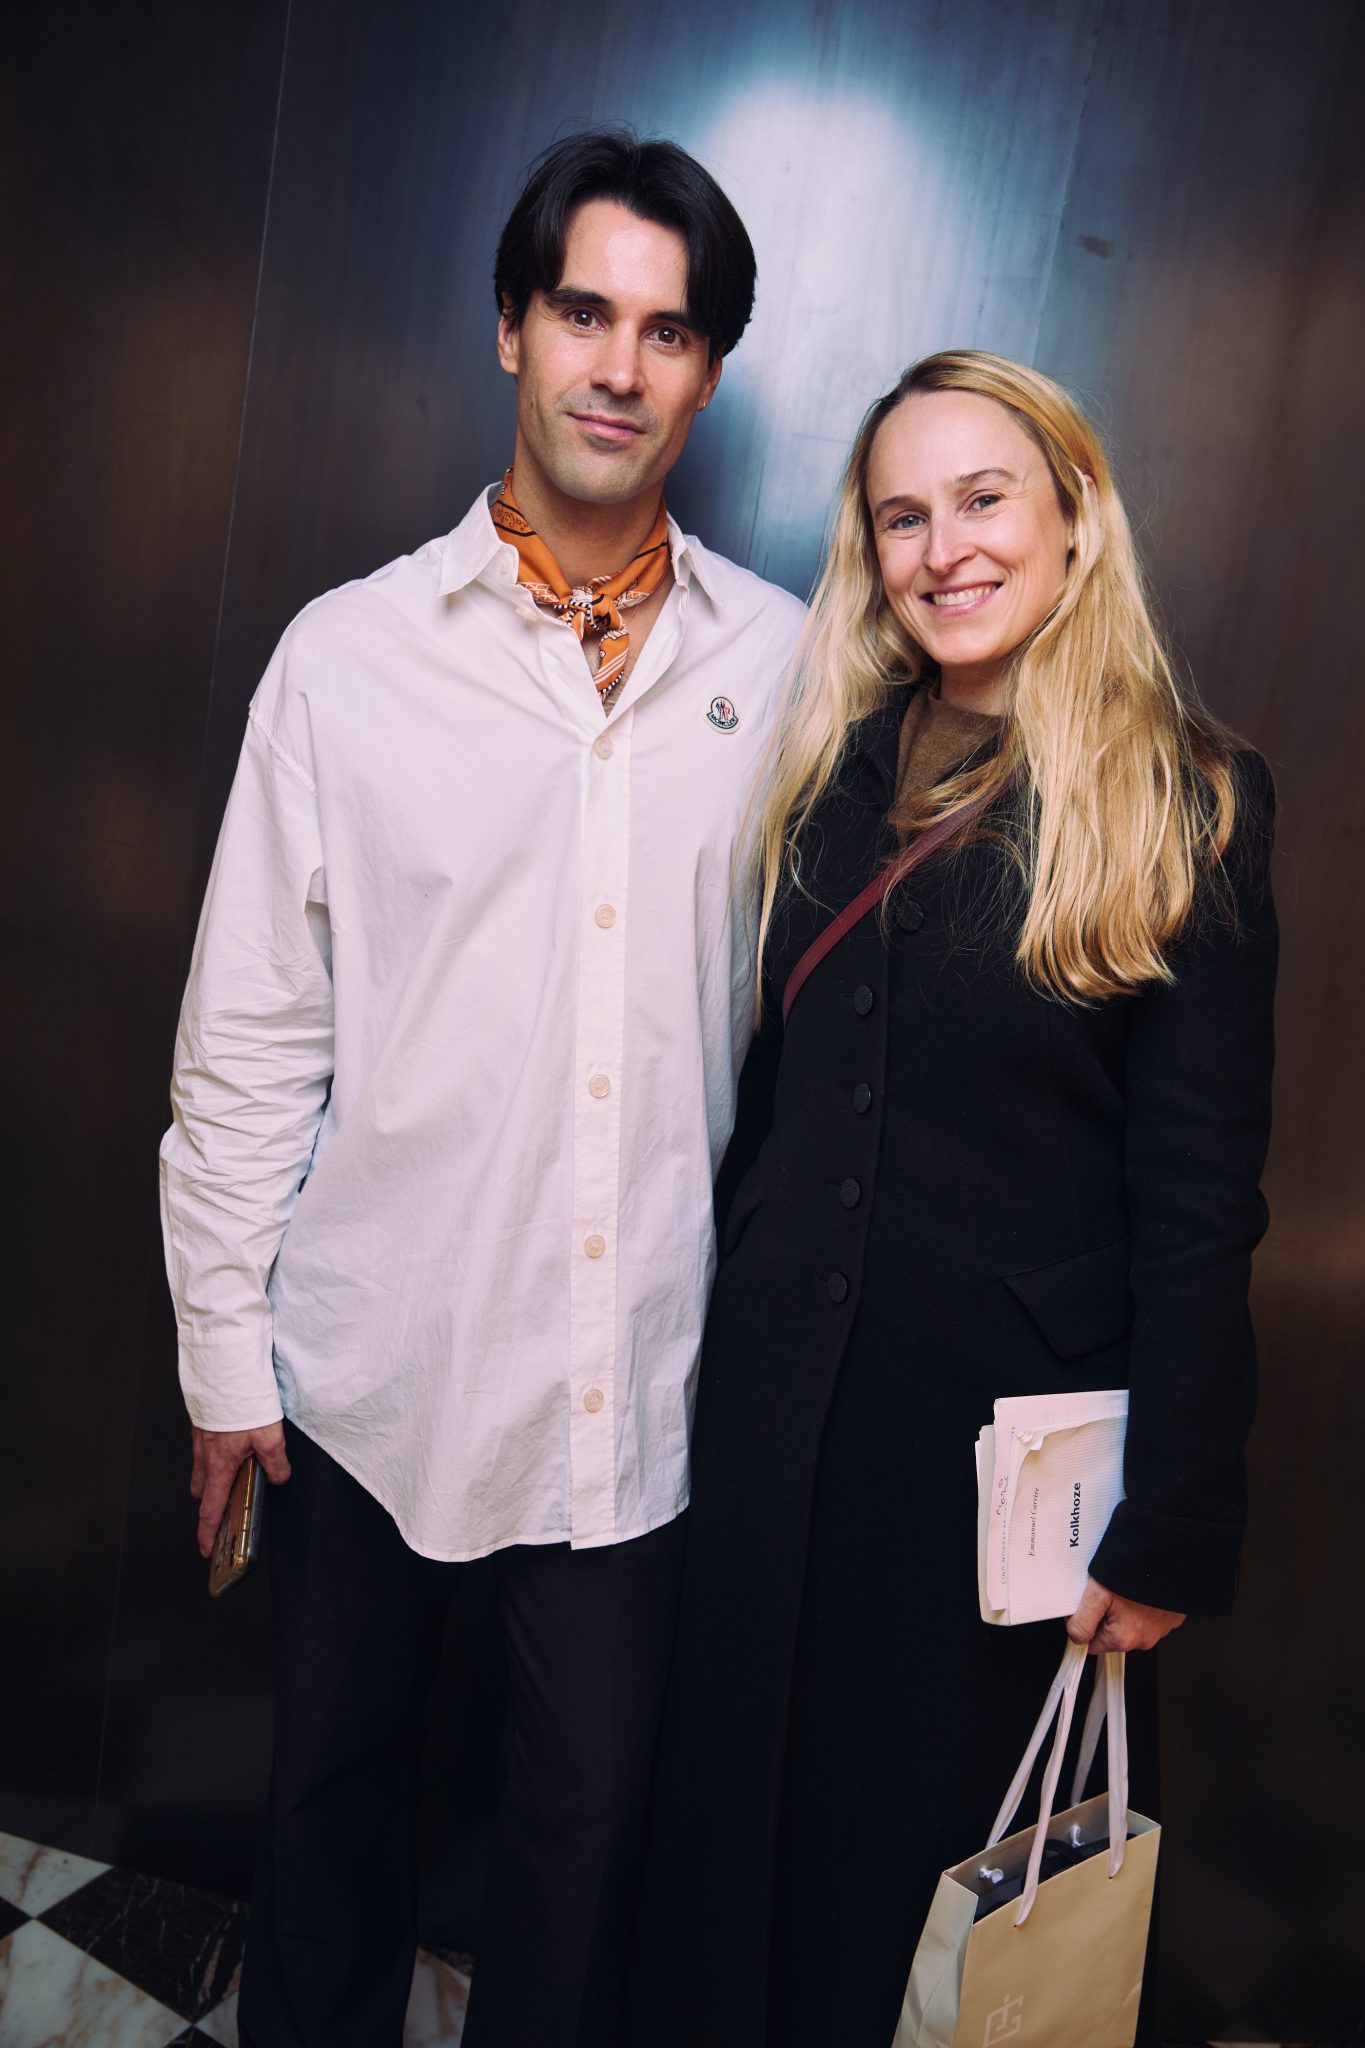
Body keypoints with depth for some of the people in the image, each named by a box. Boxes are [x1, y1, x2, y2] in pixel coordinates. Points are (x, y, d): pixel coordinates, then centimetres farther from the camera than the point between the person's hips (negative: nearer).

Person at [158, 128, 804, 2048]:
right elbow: (249, 1035, -2)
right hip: (379, 1360, 0)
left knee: (594, 1806, 16)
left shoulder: (782, 665, 0)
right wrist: (225, 1350, -1)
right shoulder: (352, 650, -4)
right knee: (337, 1767, 21)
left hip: (645, 1369, 1)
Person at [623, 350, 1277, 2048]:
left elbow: (1199, 1194, -10)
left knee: (940, 1835, 15)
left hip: (1011, 1421, -4)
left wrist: (1171, 1526, -10)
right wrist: (731, 1356, 8)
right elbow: (774, 1097, 9)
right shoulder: (839, 772, 5)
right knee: (737, 1805, 19)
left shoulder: (1183, 804, -8)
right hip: (781, 1399, 4)